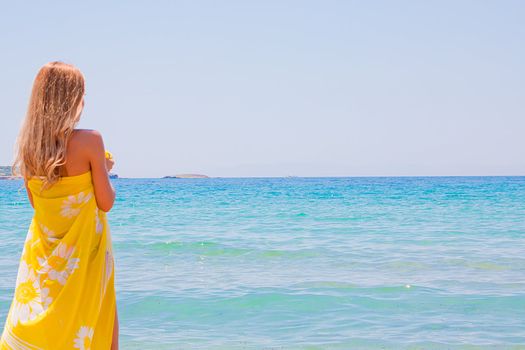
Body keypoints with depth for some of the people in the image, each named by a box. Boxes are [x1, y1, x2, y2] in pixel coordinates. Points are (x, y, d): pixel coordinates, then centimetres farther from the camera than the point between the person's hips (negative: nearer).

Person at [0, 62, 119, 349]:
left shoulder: (26, 144, -3)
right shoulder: (90, 141, -18)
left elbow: (35, 201, 8)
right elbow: (106, 203, -13)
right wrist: (104, 168, 5)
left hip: (44, 247, 4)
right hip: (84, 248, -4)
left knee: (33, 320, 12)